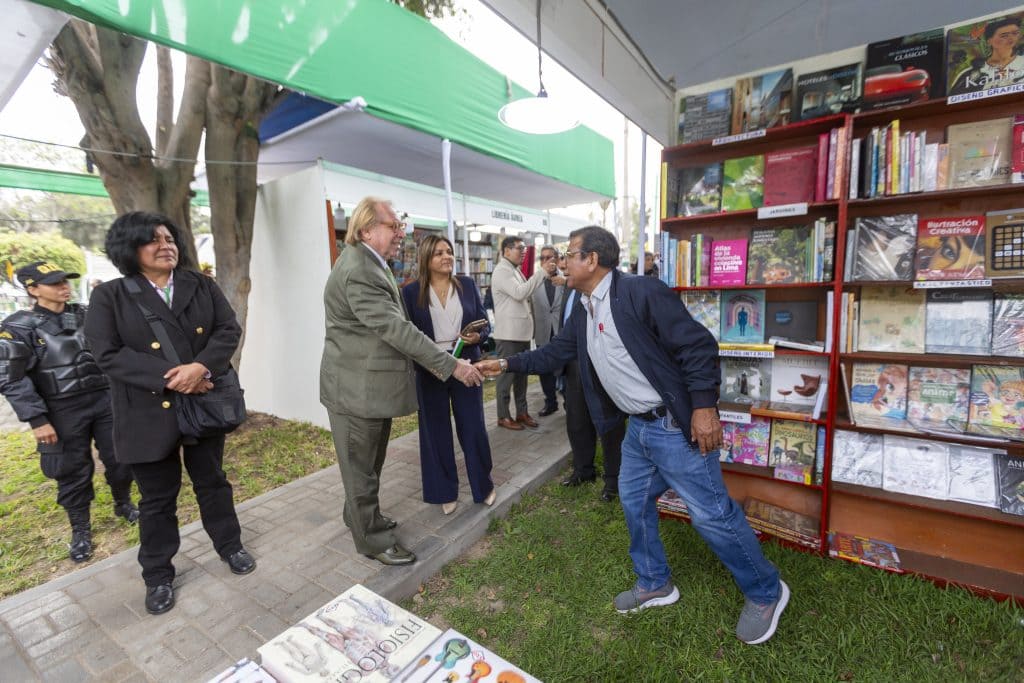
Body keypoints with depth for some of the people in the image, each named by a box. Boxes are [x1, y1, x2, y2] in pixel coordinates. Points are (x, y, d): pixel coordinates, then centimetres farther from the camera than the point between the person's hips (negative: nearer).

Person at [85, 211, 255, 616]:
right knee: (158, 498, 12)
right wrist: (170, 377, -23)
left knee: (212, 482, 17)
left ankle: (229, 546, 37)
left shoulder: (202, 286, 4)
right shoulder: (109, 297, -3)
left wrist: (201, 367, -21)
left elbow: (229, 329, -4)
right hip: (150, 413, -2)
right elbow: (108, 354, -11)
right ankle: (158, 576, 31)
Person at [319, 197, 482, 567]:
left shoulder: (370, 264, 10)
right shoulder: (358, 272, -23)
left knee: (369, 461, 24)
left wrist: (431, 361, 7)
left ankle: (361, 516, 43)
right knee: (361, 466, 8)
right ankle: (373, 539, 25)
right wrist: (451, 365, -26)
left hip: (373, 383, 10)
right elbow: (397, 329, -29)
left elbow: (394, 326, 13)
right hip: (356, 388, -10)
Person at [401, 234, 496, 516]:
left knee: (473, 427, 9)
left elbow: (484, 322, 6)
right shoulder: (411, 291, -3)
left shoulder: (467, 284, 3)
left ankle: (483, 485, 31)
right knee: (436, 431, 10)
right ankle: (445, 492, 29)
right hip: (430, 370, -1)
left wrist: (478, 336, -15)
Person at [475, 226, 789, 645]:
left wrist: (704, 407, -21)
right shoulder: (582, 313, 7)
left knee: (711, 513, 2)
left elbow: (698, 345, -19)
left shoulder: (642, 291, -19)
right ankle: (654, 584, 39)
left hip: (676, 425, -8)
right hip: (639, 426, 9)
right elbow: (554, 353, 16)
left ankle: (766, 592, 28)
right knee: (634, 501, 17)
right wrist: (506, 365, 16)